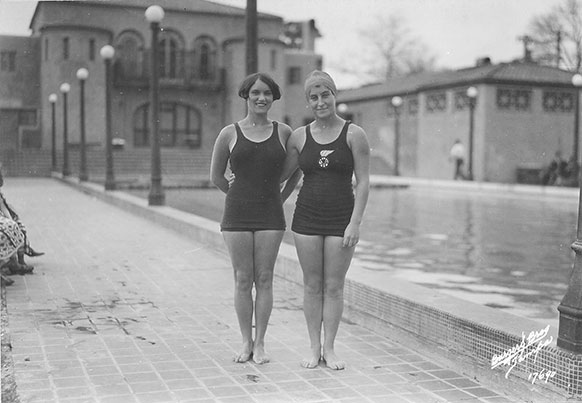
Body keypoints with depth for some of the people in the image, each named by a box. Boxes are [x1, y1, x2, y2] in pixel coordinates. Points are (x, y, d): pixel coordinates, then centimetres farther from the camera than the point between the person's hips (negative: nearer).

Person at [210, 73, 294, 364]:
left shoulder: (284, 132, 3)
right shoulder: (229, 134, 1)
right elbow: (216, 176, 11)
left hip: (270, 216, 0)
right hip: (237, 216, 0)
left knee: (264, 279, 2)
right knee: (243, 280, 3)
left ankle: (260, 343, 12)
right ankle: (246, 342, 14)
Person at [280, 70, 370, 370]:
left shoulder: (354, 134, -2)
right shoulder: (299, 137, 5)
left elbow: (363, 182, -4)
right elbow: (285, 176, 16)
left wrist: (355, 222, -11)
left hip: (341, 219, -2)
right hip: (306, 218, 2)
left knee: (334, 286, 3)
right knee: (312, 285, 6)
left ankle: (329, 349, 14)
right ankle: (314, 348, 16)